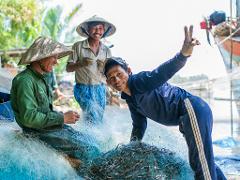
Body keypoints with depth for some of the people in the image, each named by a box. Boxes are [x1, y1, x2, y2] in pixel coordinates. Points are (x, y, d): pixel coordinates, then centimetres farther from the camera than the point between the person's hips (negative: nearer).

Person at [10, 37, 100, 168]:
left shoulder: (41, 78, 14)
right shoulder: (25, 80, -19)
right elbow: (29, 117, -27)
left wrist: (63, 115, 3)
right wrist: (62, 118, -21)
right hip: (39, 135, -10)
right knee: (91, 152, -17)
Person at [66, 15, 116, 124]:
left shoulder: (106, 50, 6)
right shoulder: (78, 46, -4)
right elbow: (68, 68, -3)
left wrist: (104, 68, -13)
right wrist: (81, 64, -21)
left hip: (100, 89, 4)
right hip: (83, 89, -4)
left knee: (99, 120, 7)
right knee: (93, 117, -17)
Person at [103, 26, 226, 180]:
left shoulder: (138, 81, -13)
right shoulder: (131, 100, 15)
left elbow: (161, 73, -33)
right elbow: (139, 126, 27)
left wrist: (184, 54, -52)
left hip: (193, 109, -10)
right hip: (185, 119, 10)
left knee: (201, 163, -15)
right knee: (206, 161, 21)